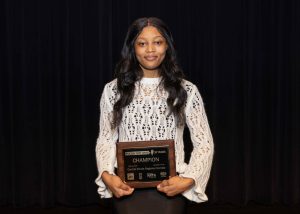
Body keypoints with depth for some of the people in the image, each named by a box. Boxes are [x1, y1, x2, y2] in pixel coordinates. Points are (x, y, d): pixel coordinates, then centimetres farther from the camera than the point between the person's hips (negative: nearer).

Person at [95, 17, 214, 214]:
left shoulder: (186, 90, 3)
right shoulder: (113, 90, 6)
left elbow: (204, 143, 4)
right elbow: (105, 141, 9)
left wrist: (188, 180, -11)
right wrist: (107, 175, -9)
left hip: (170, 186, 0)